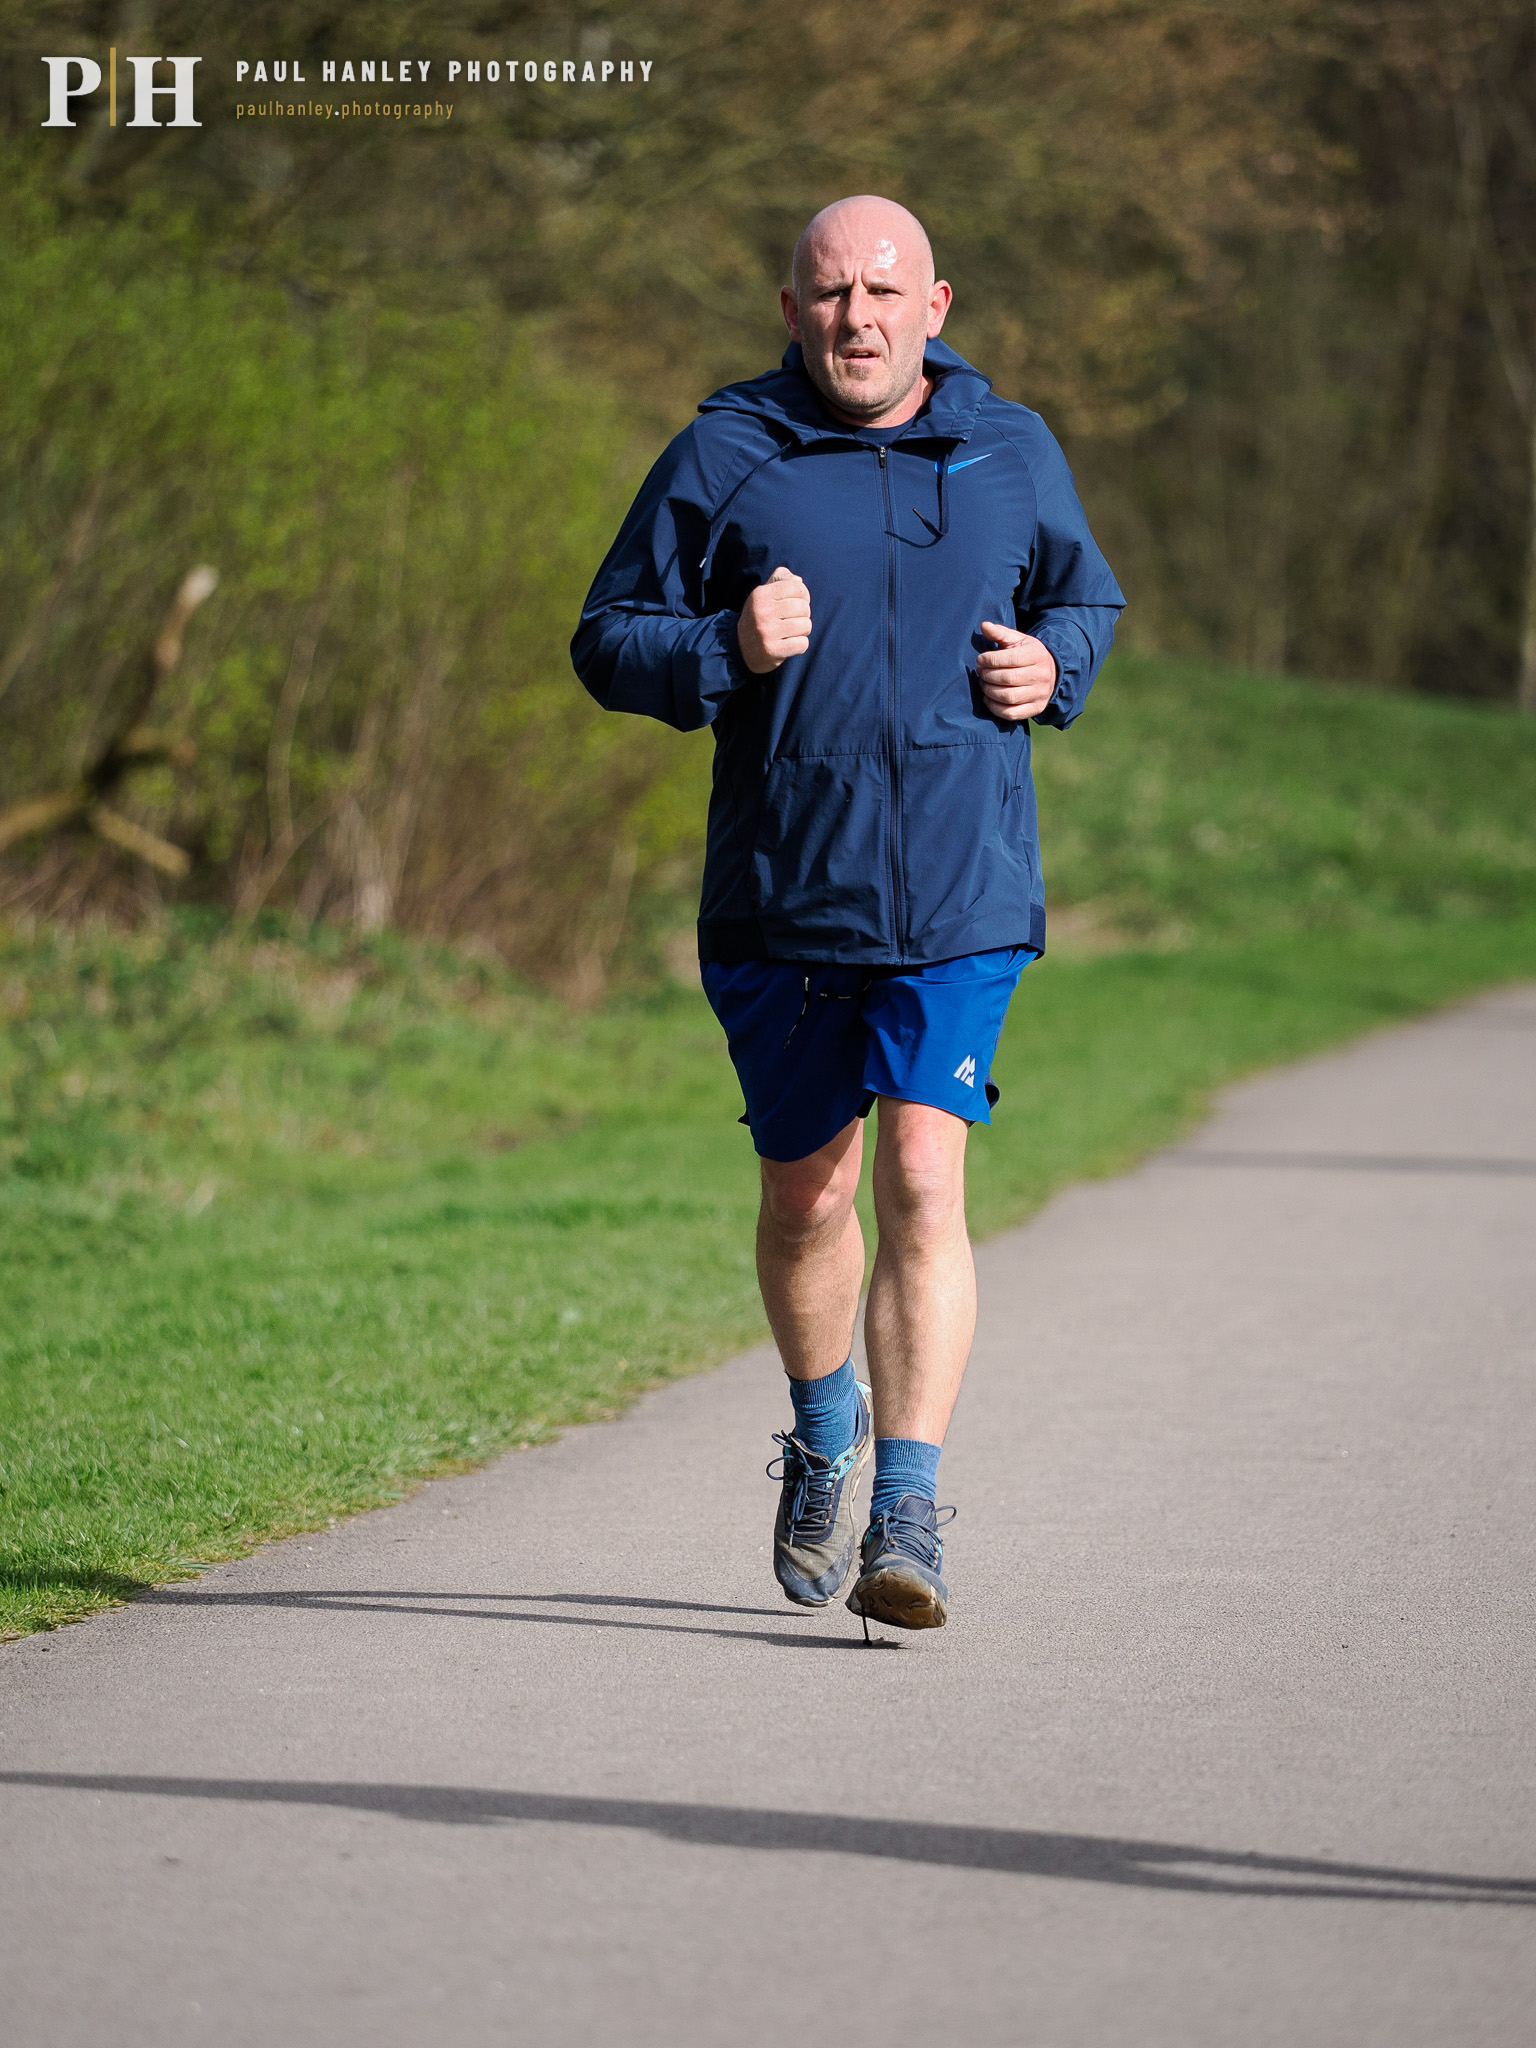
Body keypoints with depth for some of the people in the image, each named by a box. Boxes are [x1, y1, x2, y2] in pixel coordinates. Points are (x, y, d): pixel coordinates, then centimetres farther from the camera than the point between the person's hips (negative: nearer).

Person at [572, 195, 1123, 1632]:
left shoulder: (1012, 455, 6)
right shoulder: (722, 460, 0)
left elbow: (1087, 600, 22)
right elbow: (607, 642, 3)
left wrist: (1054, 668, -1)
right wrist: (727, 648, -17)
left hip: (960, 898, -1)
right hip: (780, 895, 1)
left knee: (922, 1183, -13)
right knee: (805, 1197, 12)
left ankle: (907, 1515, -13)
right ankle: (826, 1429, 40)